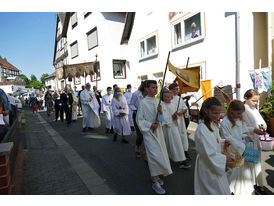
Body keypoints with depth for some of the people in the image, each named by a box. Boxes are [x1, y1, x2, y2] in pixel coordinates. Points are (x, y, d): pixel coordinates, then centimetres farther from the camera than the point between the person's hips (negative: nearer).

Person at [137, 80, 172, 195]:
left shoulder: (158, 101, 6)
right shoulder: (143, 103, -12)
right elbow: (139, 119, -8)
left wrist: (161, 112, -8)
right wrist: (150, 125, -17)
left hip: (158, 131, 7)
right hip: (149, 132, -6)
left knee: (161, 154, 13)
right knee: (154, 155, -9)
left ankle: (155, 176, 33)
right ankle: (155, 183, 2)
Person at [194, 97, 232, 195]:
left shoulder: (213, 124, 1)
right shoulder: (202, 130, -29)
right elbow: (209, 153, -25)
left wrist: (223, 142, -2)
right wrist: (224, 158, -15)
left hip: (216, 164, 9)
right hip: (208, 167, -9)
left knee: (224, 190, 24)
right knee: (218, 191, 9)